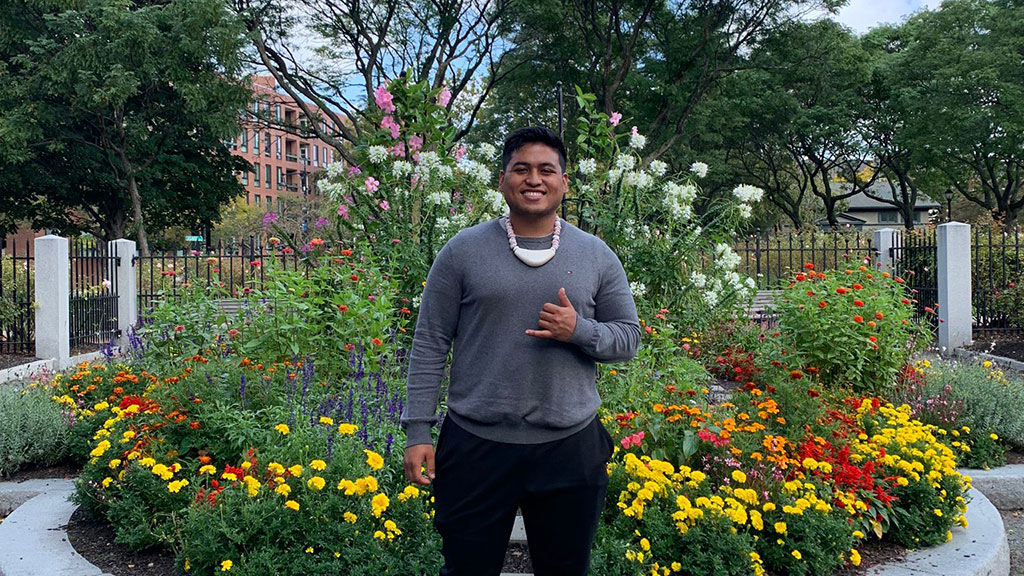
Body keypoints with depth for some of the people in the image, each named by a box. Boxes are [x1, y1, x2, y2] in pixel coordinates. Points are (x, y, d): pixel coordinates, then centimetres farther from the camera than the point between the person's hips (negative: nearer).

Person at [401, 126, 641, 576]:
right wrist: (417, 430, -4)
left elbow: (629, 336, 8)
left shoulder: (596, 256, 5)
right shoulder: (463, 251, -1)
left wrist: (580, 330, -13)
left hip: (570, 449, 2)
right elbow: (430, 343, 0)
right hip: (476, 444, -1)